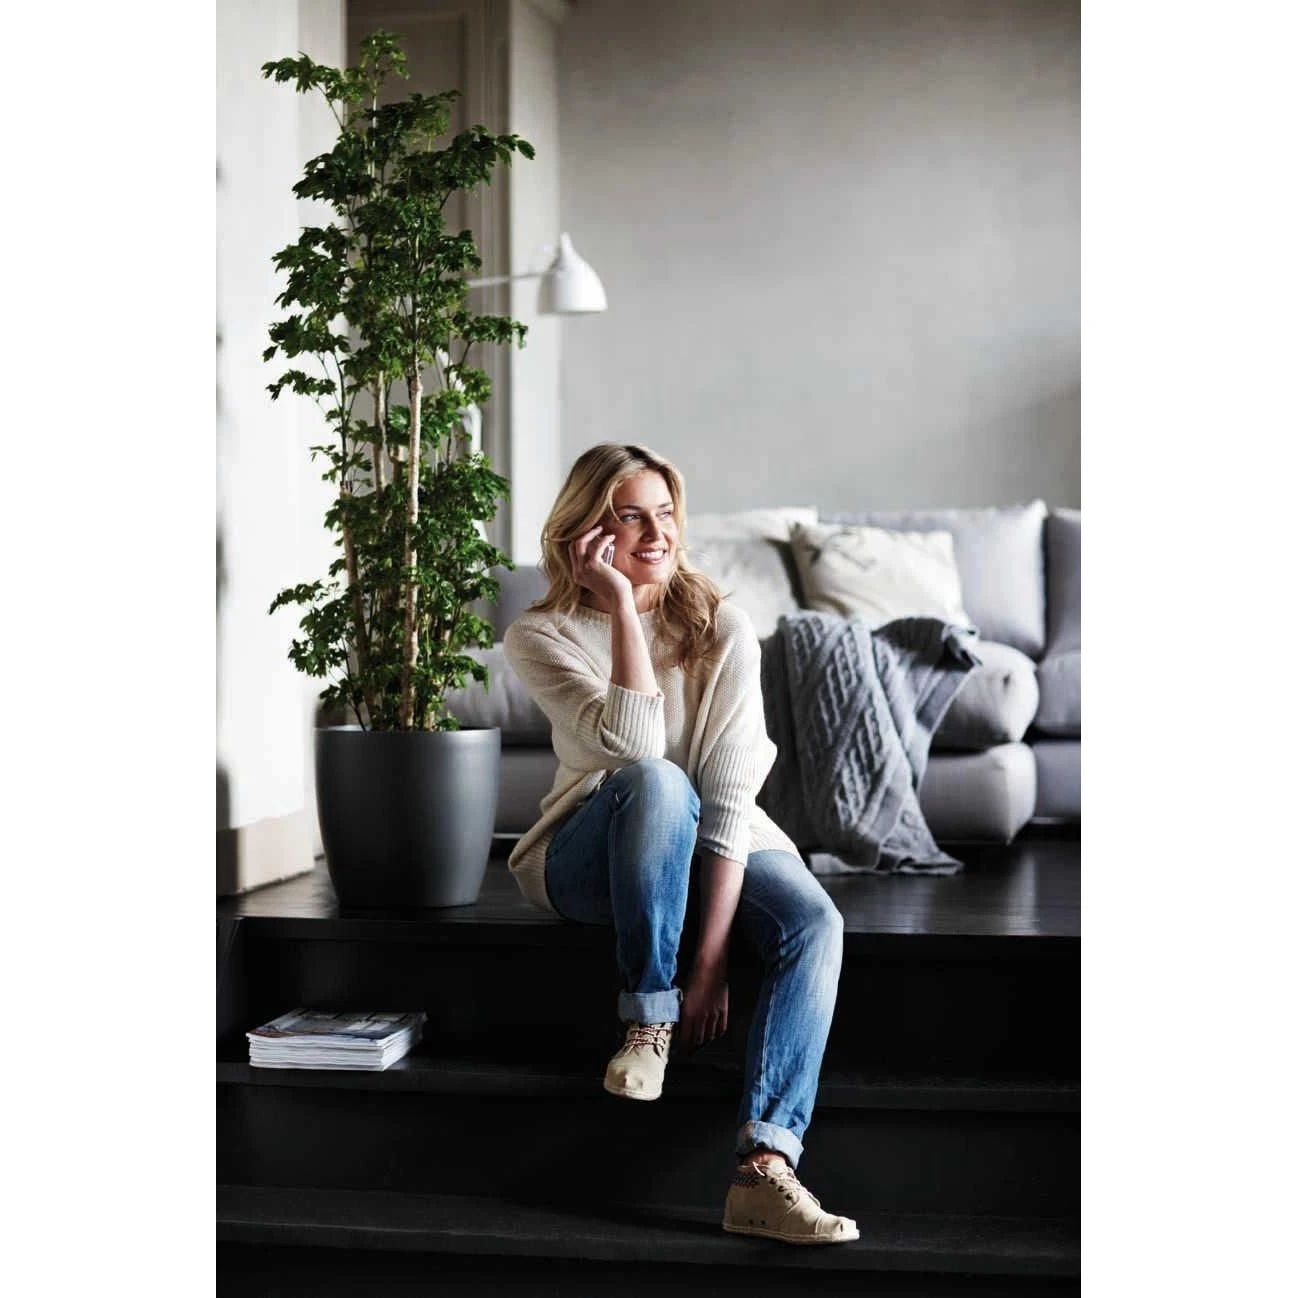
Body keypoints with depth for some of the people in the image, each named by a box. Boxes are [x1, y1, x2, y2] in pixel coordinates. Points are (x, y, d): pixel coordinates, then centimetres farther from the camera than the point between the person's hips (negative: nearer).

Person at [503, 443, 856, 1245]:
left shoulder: (721, 627, -9)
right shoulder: (542, 637, -9)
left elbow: (729, 794, -17)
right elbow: (635, 742, -27)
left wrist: (714, 958, -24)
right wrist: (621, 603, -25)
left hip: (712, 847, 2)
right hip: (592, 861, -2)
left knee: (816, 923, -29)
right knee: (655, 782, -36)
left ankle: (765, 1167, -37)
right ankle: (647, 1016, -22)